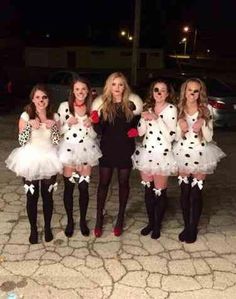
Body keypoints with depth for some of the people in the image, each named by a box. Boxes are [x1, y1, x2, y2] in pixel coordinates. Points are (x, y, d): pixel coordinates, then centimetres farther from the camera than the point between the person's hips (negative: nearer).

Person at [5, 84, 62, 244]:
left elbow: (57, 142, -3)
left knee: (47, 196, 12)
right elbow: (22, 141, -10)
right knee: (32, 197, 8)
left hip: (49, 160, 2)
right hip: (30, 161, -1)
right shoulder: (26, 116, -6)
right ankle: (33, 229, 26)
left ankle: (47, 227, 30)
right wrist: (30, 125, -24)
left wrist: (53, 126, -19)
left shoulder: (54, 117, 0)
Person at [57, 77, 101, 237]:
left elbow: (94, 135, 4)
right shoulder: (64, 106, -3)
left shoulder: (92, 108, 2)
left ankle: (83, 221, 24)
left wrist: (90, 125, -15)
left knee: (84, 188, 7)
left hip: (86, 150, 2)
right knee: (69, 187, 5)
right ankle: (70, 221, 22)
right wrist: (68, 124, -17)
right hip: (69, 149, -1)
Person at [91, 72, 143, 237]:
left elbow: (138, 123, 10)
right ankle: (99, 218, 22)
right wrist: (95, 121, -24)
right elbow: (99, 131, -4)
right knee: (104, 183, 7)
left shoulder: (131, 104, -3)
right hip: (107, 149, 0)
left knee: (123, 182, 11)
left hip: (126, 149, 0)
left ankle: (120, 218, 28)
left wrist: (135, 130, -11)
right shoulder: (102, 104, -3)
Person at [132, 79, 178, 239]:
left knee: (160, 192, 3)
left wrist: (156, 118, -21)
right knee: (148, 189, 12)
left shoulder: (171, 109, -8)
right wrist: (145, 119, -13)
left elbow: (171, 136, -17)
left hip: (162, 154, -5)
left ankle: (157, 225, 19)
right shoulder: (148, 108, 9)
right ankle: (150, 222, 27)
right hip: (146, 153, 5)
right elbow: (141, 132, 5)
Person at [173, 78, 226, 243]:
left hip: (200, 155, -1)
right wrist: (180, 125, -17)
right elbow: (177, 138, 2)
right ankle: (186, 226, 21)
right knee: (185, 192, 6)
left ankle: (193, 228, 16)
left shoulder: (206, 109, -5)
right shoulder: (178, 110, 0)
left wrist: (203, 124, -23)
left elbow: (209, 138, -6)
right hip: (183, 154, 2)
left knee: (196, 193, 2)